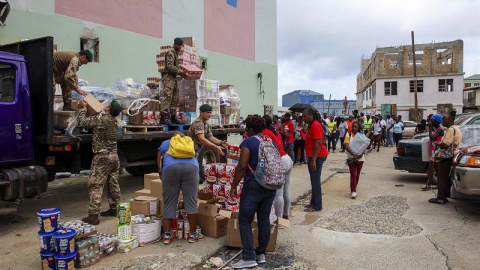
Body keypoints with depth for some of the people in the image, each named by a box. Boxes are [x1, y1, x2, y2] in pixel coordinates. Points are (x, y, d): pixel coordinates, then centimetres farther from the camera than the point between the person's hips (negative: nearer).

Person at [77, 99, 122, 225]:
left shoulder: (100, 119, -15)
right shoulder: (115, 122, 9)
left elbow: (82, 122, -6)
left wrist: (83, 108, 9)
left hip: (102, 157, -8)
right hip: (114, 156, 8)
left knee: (95, 186, -4)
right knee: (113, 184, 14)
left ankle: (93, 215, -5)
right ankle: (113, 208, 25)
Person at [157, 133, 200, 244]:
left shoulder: (166, 143, 34)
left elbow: (159, 162, 27)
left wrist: (161, 174, 39)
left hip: (170, 168, -1)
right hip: (191, 167, 1)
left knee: (169, 203, 5)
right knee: (191, 202, 4)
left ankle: (167, 235, 9)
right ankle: (193, 235, 10)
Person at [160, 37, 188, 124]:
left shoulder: (176, 53, 23)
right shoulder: (170, 52, -7)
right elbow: (170, 66, -18)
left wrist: (181, 73, 11)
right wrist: (180, 72, -19)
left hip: (173, 78, 10)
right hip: (168, 77, -10)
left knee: (175, 98, 8)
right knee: (168, 97, -16)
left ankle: (173, 117, 12)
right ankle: (164, 117, -18)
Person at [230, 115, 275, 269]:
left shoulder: (248, 142, -10)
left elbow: (242, 166, -17)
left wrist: (234, 186, -11)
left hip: (253, 186, -7)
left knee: (245, 221, 2)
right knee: (264, 220, 13)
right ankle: (261, 254, 22)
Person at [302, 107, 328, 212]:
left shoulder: (315, 125, -16)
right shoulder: (312, 125, 15)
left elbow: (318, 143, -22)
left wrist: (313, 160, -24)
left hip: (317, 156, -10)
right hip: (313, 156, 10)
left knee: (315, 181, -4)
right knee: (315, 180, 16)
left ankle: (316, 206, 4)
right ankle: (314, 202, 26)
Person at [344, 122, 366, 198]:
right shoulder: (348, 136, -4)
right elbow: (346, 146, -16)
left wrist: (361, 154, -22)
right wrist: (354, 154, -27)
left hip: (360, 158, 3)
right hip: (351, 158, -3)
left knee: (357, 175, 11)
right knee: (353, 175, -9)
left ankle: (353, 189, 25)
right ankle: (353, 191, -6)